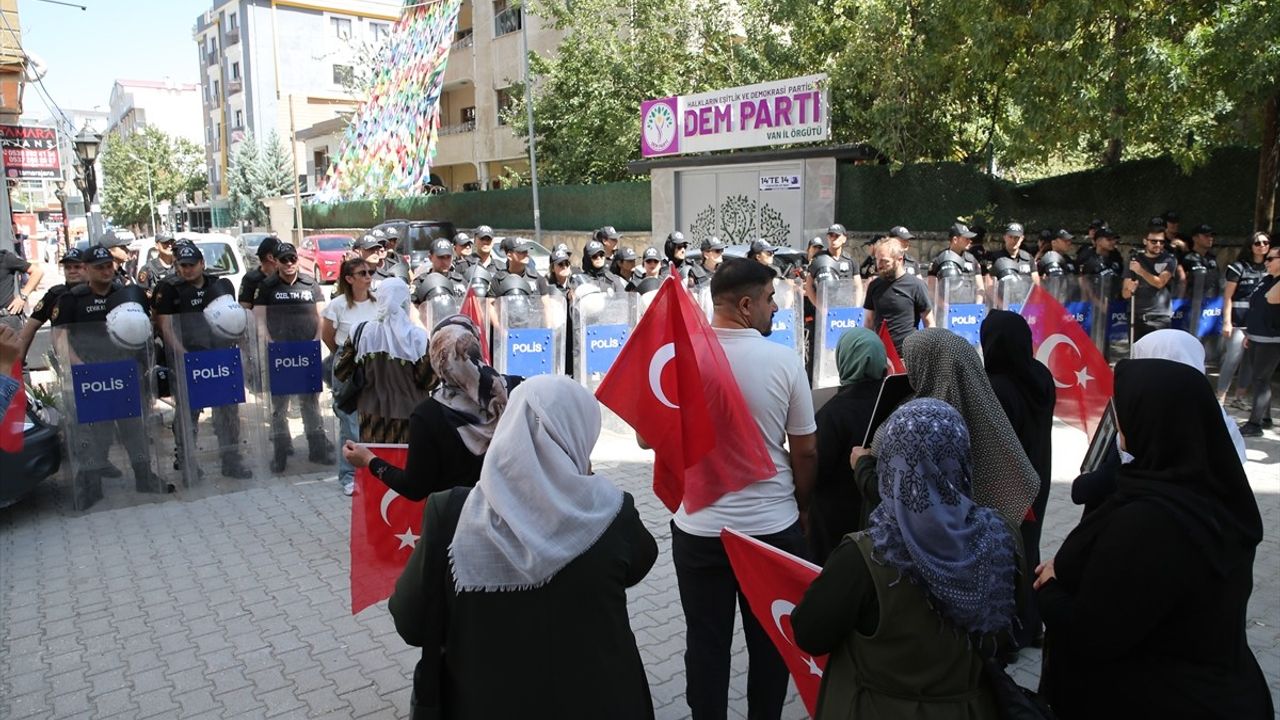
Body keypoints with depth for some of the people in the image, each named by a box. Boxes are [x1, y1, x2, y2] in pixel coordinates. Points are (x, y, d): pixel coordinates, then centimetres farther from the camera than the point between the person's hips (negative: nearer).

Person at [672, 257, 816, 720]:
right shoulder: (784, 361, -11)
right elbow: (805, 452, -3)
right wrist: (801, 508, 13)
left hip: (699, 528, 1)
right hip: (774, 526, 0)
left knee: (706, 643, 14)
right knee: (770, 642, 17)